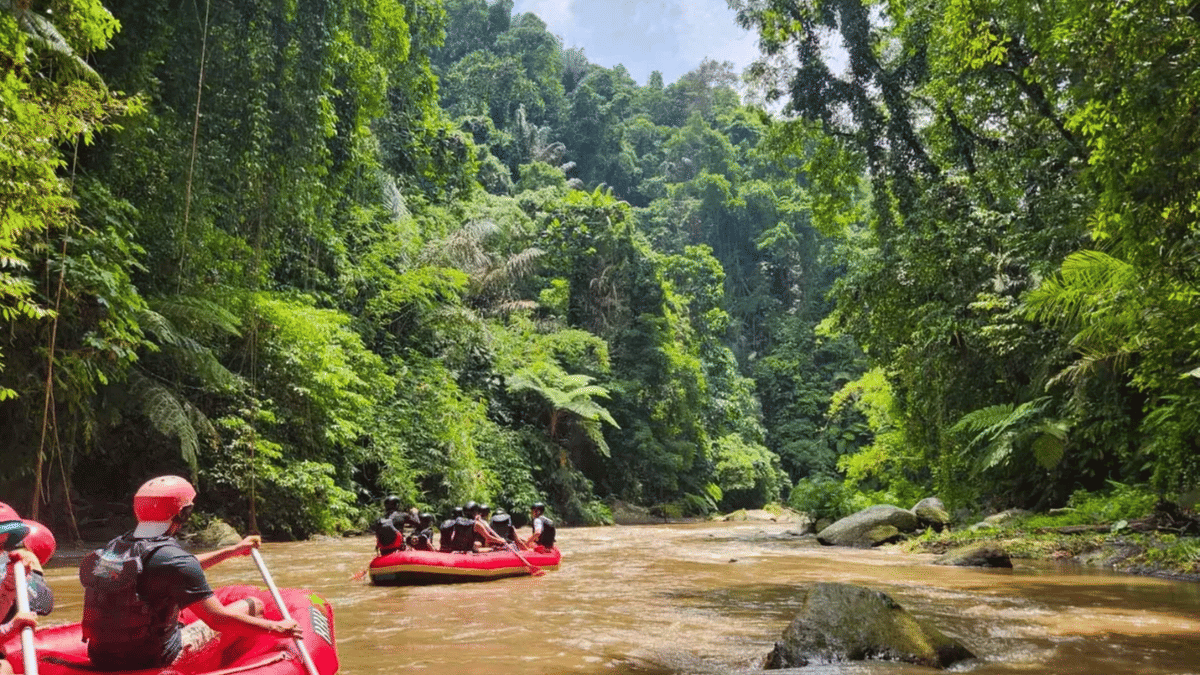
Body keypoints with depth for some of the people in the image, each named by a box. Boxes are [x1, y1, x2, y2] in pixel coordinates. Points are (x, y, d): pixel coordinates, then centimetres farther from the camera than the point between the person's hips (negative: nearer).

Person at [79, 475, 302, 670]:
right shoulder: (172, 558, -22)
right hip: (153, 662, -8)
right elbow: (218, 620, -23)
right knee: (252, 606, 3)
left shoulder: (115, 545, 3)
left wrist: (231, 550, 29)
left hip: (101, 659, 8)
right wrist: (276, 628, -10)